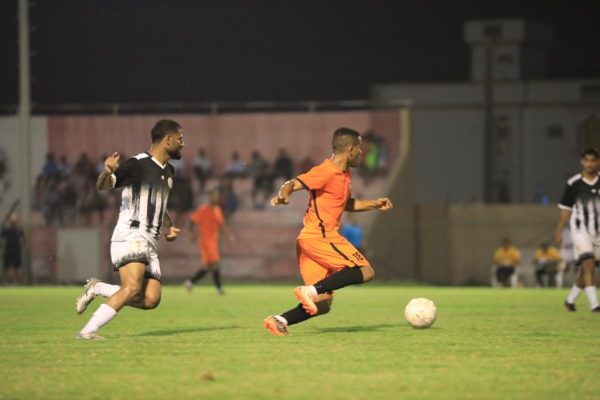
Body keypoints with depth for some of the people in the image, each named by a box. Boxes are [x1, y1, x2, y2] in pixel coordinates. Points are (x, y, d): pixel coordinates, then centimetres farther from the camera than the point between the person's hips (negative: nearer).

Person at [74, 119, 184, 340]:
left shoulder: (169, 171, 18)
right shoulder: (137, 164, -8)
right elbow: (103, 186, -16)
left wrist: (169, 227, 23)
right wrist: (107, 172, -38)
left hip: (149, 242, 8)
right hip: (130, 236, -8)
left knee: (151, 299, -6)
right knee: (133, 288, -26)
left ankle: (97, 288, 11)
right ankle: (88, 331, -22)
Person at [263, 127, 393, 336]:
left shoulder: (344, 174, 19)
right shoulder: (326, 172, -11)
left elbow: (346, 204, 36)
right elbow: (293, 184, -20)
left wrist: (374, 204, 27)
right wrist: (283, 195, -42)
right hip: (320, 235, -9)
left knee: (322, 304, 5)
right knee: (365, 271, -13)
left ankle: (279, 320, -5)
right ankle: (311, 290, -21)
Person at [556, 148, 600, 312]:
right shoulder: (573, 183, -3)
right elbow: (565, 209, 4)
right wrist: (559, 231, 3)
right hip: (580, 230, -3)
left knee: (586, 270, 9)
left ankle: (570, 299, 27)